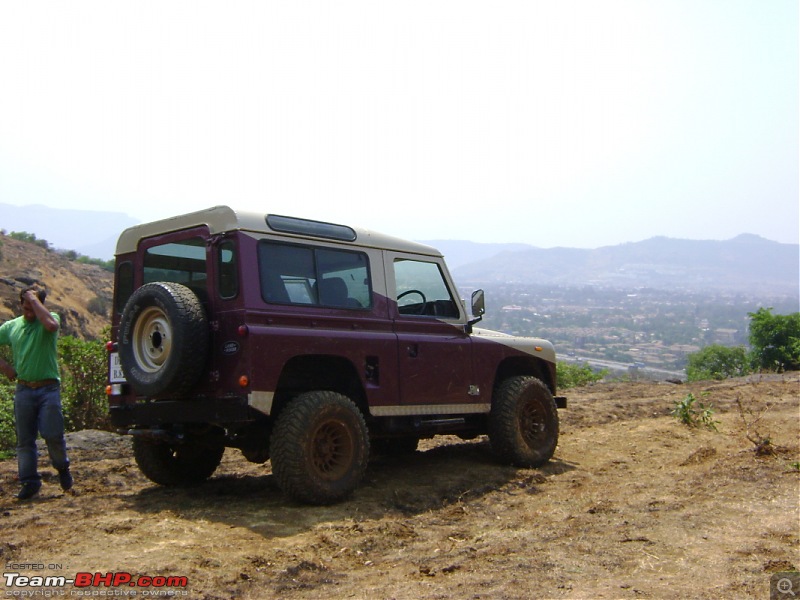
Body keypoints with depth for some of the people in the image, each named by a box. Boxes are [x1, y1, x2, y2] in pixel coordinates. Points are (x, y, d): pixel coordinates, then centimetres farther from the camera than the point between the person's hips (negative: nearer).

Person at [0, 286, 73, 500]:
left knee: (53, 435, -7)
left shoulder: (50, 319, -2)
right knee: (24, 439, 6)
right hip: (23, 389, 4)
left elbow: (51, 325, -27)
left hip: (48, 388, -4)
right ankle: (30, 481, 17)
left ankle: (62, 468, 20)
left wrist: (35, 300, -18)